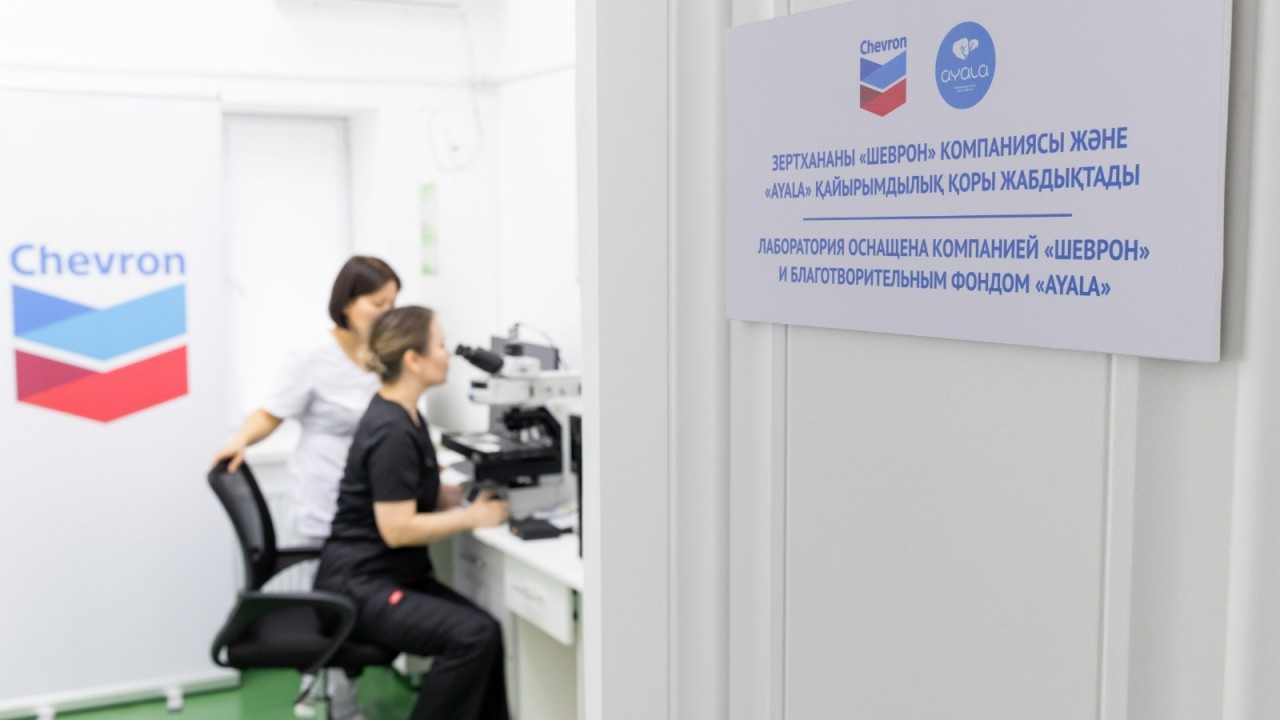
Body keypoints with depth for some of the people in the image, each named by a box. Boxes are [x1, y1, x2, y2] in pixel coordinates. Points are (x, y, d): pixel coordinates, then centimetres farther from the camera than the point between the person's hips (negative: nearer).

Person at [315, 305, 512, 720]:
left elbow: (422, 495, 16)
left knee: (484, 632, -9)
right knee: (471, 636, -23)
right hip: (359, 587, -9)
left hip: (399, 575, 9)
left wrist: (477, 491, 2)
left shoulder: (403, 416, 11)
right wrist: (471, 516, -14)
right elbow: (397, 528, -22)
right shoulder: (391, 431, -19)